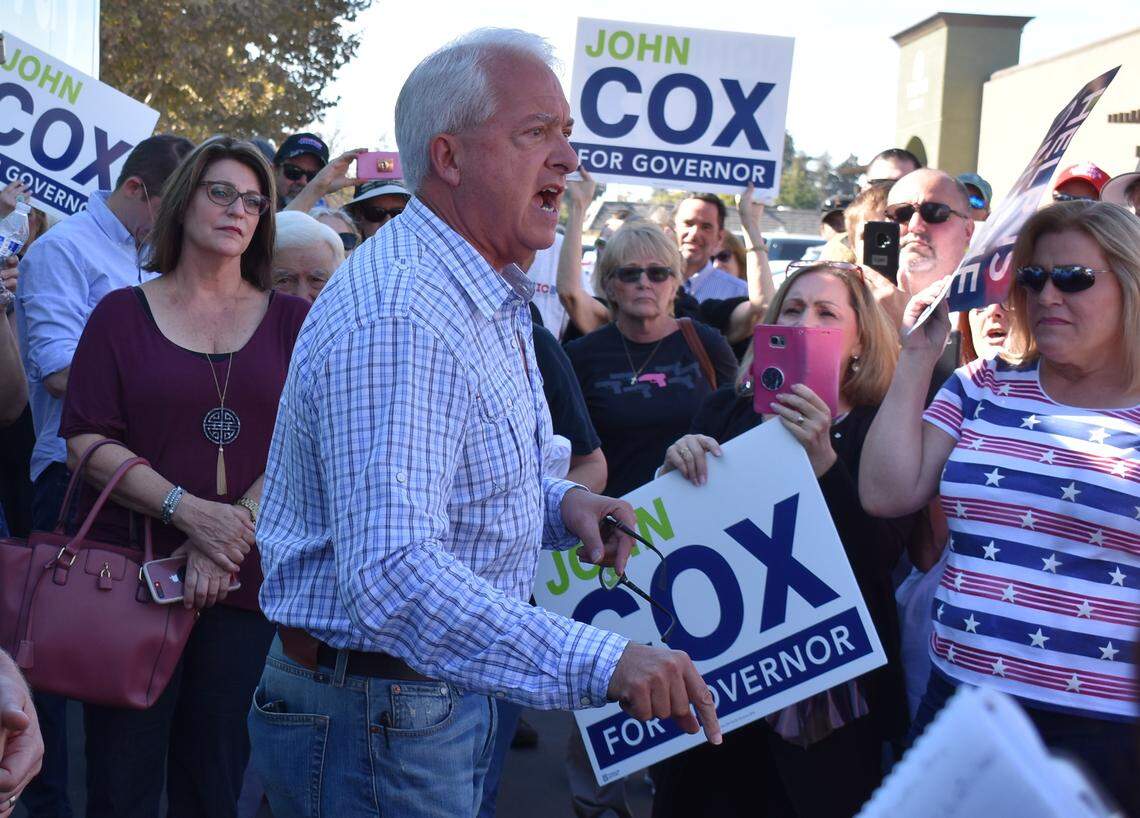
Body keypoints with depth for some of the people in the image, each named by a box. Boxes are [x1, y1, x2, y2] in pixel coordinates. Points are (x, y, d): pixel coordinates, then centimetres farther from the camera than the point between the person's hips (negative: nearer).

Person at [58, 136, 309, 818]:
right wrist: (189, 511, -17)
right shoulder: (123, 314, 5)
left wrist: (228, 538, -13)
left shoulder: (291, 321, 7)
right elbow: (87, 440, -4)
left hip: (245, 583, 1)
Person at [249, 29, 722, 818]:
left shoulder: (491, 299, 9)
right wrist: (600, 663, -43)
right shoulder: (396, 319, -27)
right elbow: (394, 576, -36)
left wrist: (557, 502, 0)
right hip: (376, 715, -10)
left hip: (452, 694, 10)